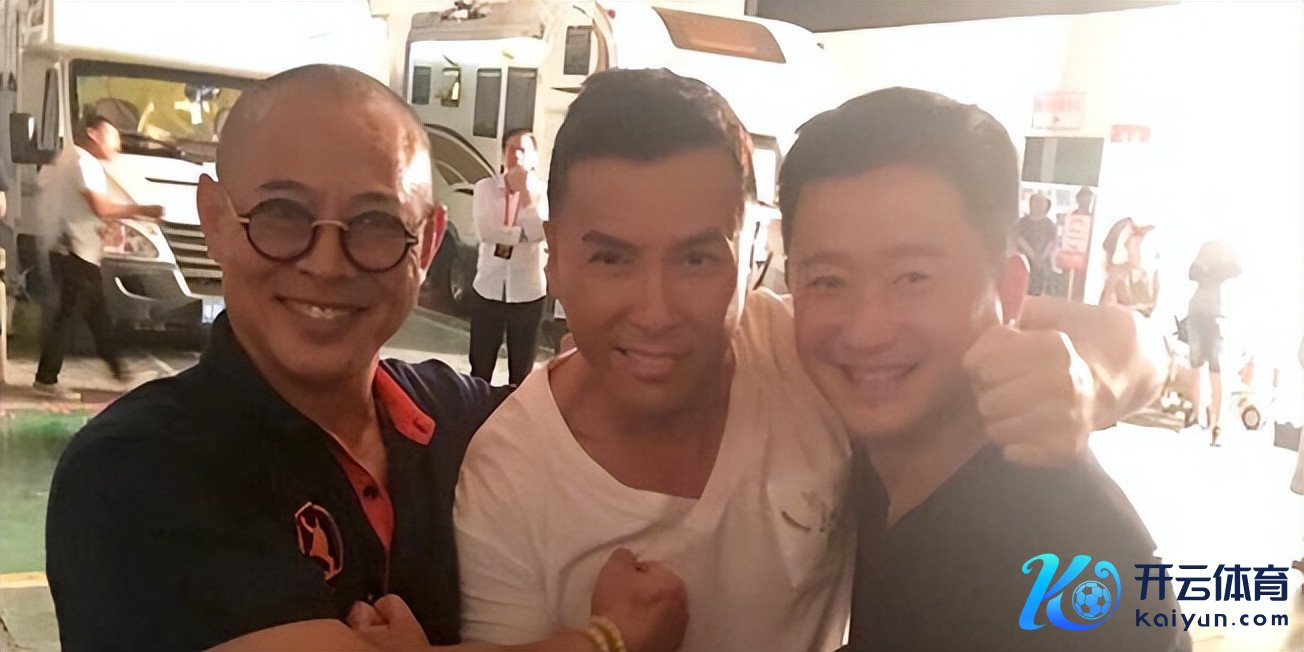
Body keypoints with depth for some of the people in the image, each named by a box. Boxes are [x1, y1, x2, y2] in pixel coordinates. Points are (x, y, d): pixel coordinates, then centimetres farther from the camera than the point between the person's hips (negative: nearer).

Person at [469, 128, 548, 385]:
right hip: (488, 289, 0)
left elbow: (539, 232, -18)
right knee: (479, 372, 10)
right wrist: (522, 234, -15)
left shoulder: (542, 191, -2)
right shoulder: (485, 187, -1)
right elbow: (485, 230, -16)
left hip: (527, 293, 0)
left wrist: (525, 189, -16)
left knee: (521, 376, 11)